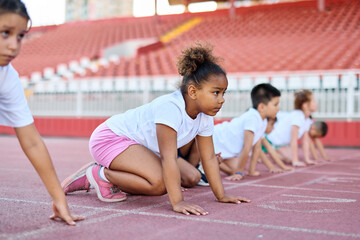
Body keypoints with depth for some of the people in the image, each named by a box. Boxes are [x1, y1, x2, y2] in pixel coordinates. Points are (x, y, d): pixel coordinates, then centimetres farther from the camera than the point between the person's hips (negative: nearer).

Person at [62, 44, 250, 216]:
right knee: (160, 182, -29)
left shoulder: (205, 116, -5)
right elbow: (169, 158, -34)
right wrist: (177, 202, -36)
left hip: (141, 146, 10)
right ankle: (101, 174, -7)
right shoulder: (170, 107, -32)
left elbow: (209, 158, 0)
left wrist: (221, 195, -4)